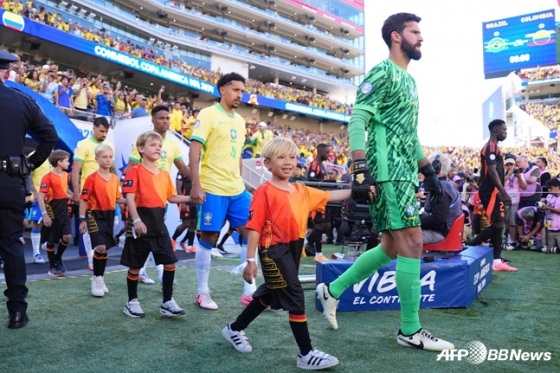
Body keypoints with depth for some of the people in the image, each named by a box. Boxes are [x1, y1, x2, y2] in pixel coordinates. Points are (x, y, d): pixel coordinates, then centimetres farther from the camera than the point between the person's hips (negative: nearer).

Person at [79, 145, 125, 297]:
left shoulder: (115, 178, 6)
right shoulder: (92, 178, -11)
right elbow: (83, 200, -10)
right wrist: (83, 220, -14)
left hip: (109, 215, 6)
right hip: (95, 215, -6)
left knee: (105, 249, 13)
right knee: (100, 247, -16)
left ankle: (100, 279, 28)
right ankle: (96, 279, 4)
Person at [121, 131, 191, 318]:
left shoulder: (164, 174, 12)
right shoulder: (135, 171, -8)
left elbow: (171, 197, 17)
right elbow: (129, 197, -16)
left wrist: (190, 198, 3)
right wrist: (136, 220, -26)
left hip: (158, 224, 6)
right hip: (140, 223, -6)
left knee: (170, 262, 4)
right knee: (135, 265, 7)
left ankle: (167, 302, 15)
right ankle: (132, 302, 25)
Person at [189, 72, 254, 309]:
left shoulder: (240, 120, 15)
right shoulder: (208, 114, -5)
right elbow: (194, 150, -11)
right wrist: (196, 185, -19)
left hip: (237, 189, 7)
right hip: (212, 188, -7)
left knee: (250, 234, 4)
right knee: (209, 238, 1)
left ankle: (249, 290, 14)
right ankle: (203, 293, 15)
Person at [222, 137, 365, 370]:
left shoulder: (302, 191, 9)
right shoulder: (265, 192, -12)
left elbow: (329, 196, 14)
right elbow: (254, 227, -15)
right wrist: (250, 260, -17)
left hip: (293, 248, 8)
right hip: (273, 250, -8)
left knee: (270, 293, 19)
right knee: (295, 296, -6)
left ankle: (235, 329, 39)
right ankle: (307, 354, 5)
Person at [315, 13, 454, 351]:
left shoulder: (409, 80, 23)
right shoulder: (383, 73, -6)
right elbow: (357, 120, -16)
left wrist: (429, 172, 23)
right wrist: (360, 170, -26)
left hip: (404, 174, 10)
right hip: (389, 173, -10)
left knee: (393, 248, 12)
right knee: (412, 244, -6)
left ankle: (332, 290, 23)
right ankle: (410, 330, 7)